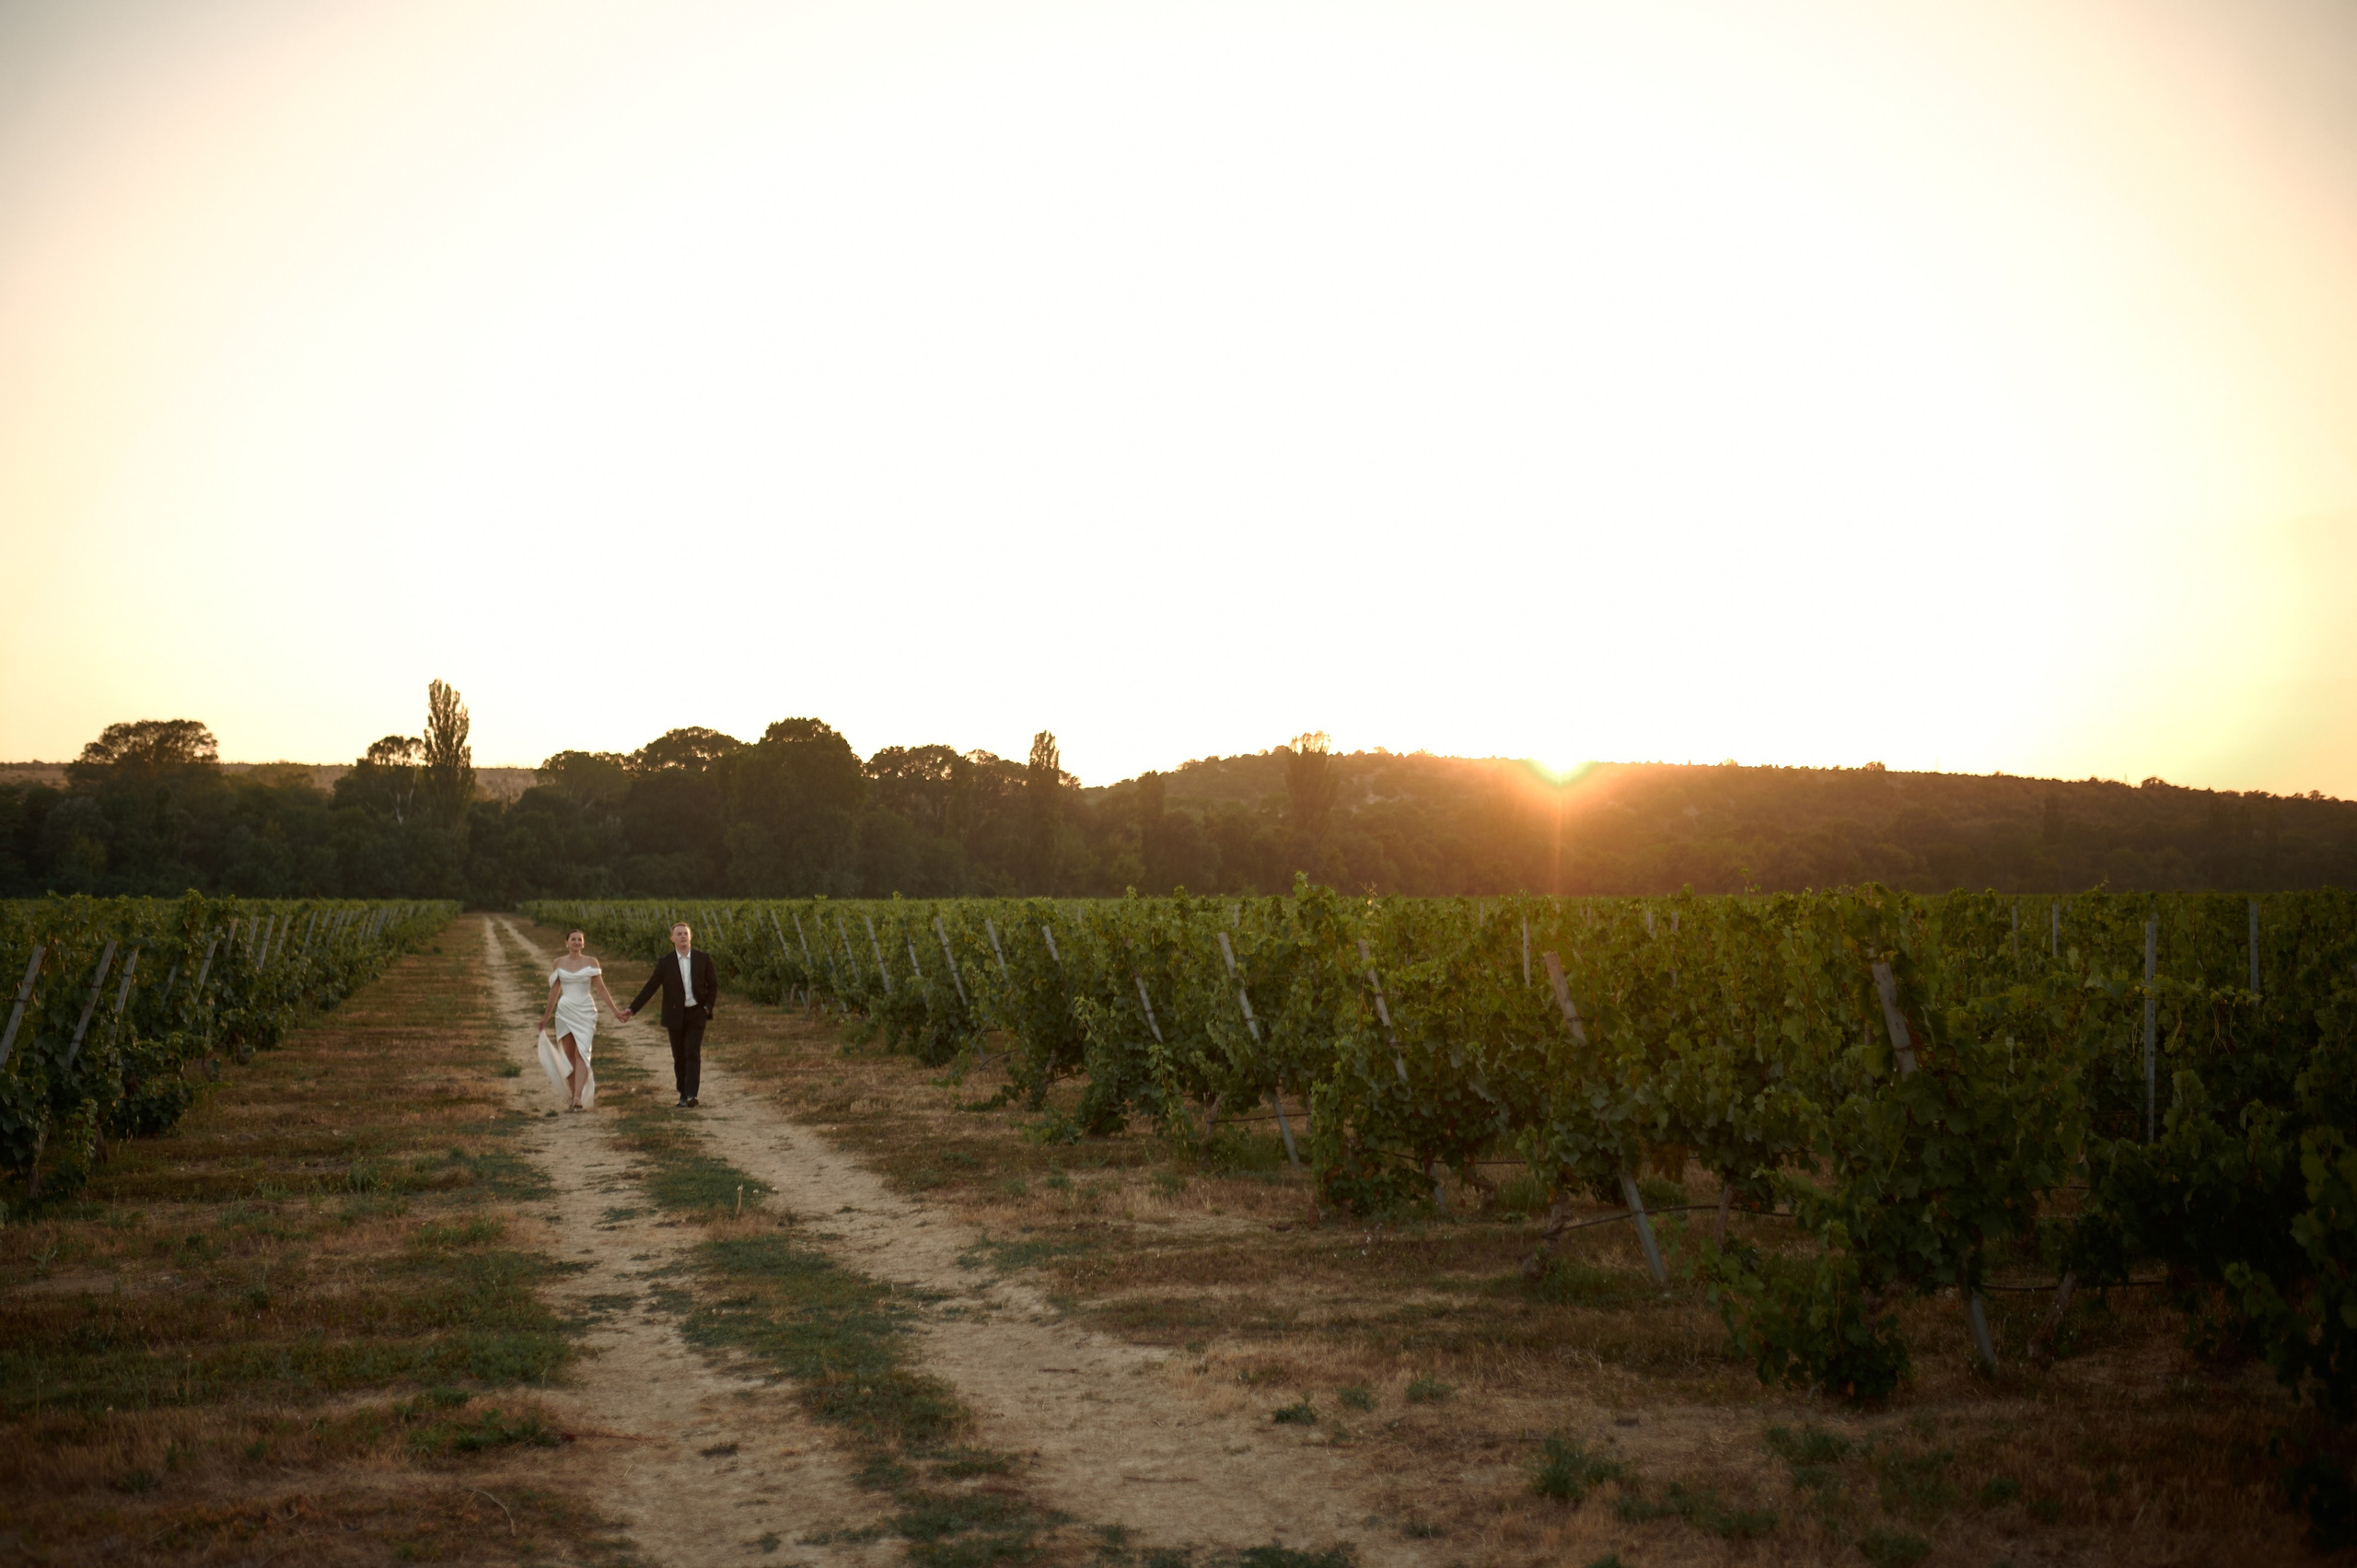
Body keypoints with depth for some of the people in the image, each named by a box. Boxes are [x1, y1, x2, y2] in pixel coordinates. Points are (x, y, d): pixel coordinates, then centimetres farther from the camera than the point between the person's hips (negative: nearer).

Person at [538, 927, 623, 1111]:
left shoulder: (591, 962, 0)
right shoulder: (559, 963, 6)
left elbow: (601, 988, 1)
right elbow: (554, 991, 13)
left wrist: (615, 1010, -3)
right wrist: (546, 1016, 16)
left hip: (585, 1012, -2)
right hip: (565, 1012, 2)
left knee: (581, 1053, -14)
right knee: (569, 1057, 4)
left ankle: (579, 1099, -20)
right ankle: (573, 1097, 13)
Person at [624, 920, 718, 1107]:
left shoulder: (703, 959, -1)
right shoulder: (665, 963, -1)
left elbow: (714, 985, 6)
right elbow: (649, 988, 0)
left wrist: (708, 1007, -6)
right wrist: (632, 1008, -7)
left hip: (697, 1014, -1)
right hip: (675, 1016, 1)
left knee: (693, 1054, -12)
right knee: (679, 1057, 6)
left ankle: (691, 1095, -19)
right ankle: (683, 1094, 17)